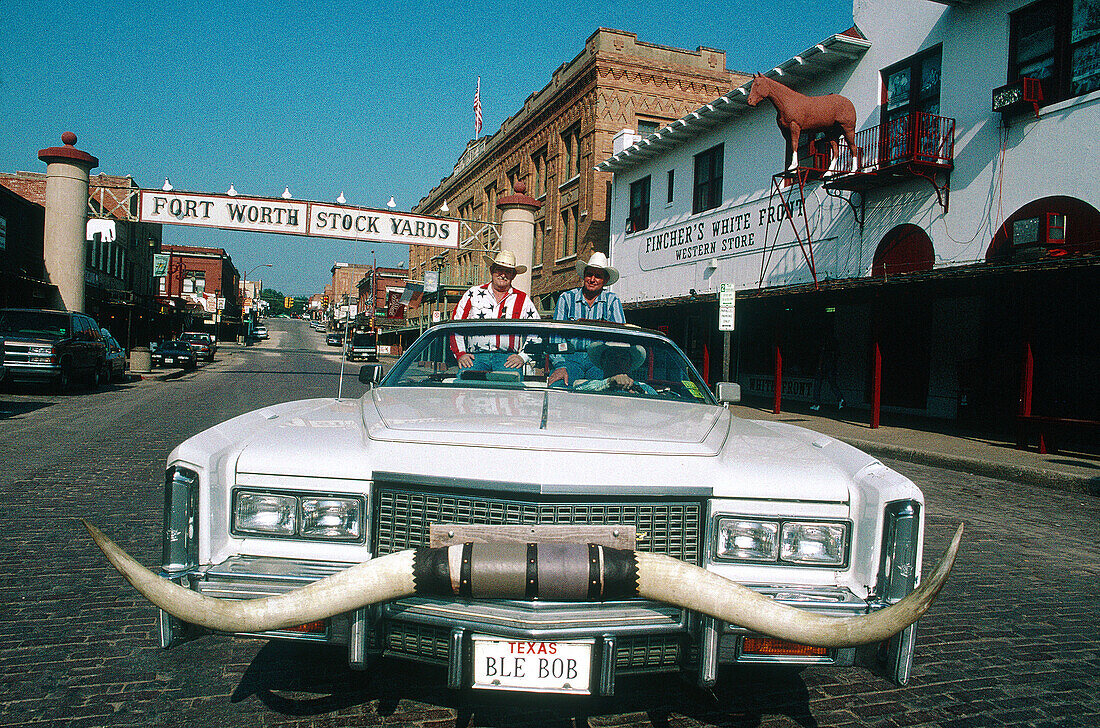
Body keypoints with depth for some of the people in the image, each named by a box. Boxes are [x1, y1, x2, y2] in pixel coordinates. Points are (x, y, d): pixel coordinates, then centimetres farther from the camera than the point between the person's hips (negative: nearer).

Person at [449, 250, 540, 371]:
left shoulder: (523, 300, 16)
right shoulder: (473, 294, 16)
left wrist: (522, 357, -4)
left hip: (507, 356, 0)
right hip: (476, 356, 1)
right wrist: (460, 354, 0)